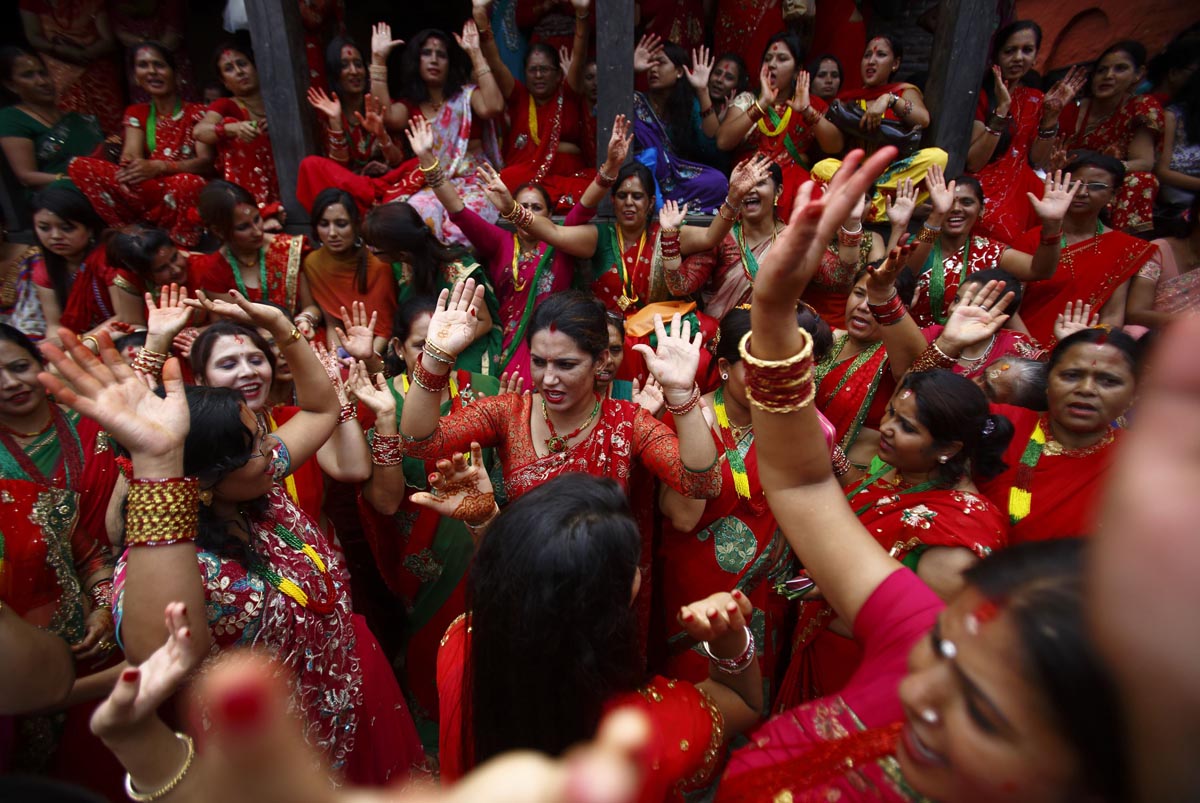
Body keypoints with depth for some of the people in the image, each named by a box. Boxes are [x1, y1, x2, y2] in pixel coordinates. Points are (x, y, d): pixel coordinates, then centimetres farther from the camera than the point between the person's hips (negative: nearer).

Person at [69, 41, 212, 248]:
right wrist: (128, 168, -28)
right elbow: (132, 153, -1)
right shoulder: (136, 114, 17)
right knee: (80, 166, -15)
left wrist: (159, 167, -27)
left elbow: (205, 162, -9)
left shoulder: (196, 112, 6)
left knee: (187, 183, -40)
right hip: (151, 192, 4)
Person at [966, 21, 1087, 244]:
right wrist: (1002, 109, -17)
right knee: (1003, 233, -32)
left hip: (1021, 190, 5)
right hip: (983, 190, -5)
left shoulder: (1034, 99, 14)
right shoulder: (981, 95, -1)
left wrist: (1052, 113, -3)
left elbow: (1037, 161, 6)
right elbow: (973, 163, -12)